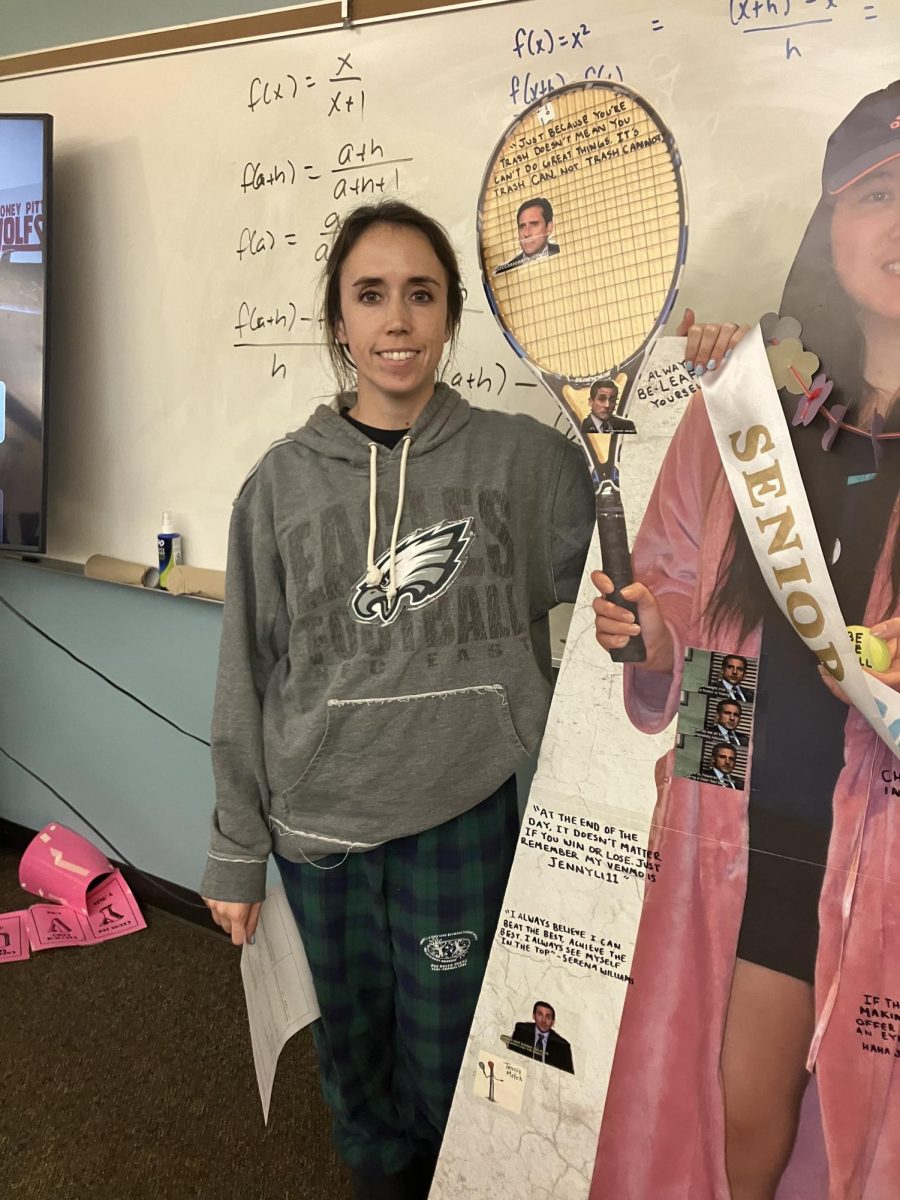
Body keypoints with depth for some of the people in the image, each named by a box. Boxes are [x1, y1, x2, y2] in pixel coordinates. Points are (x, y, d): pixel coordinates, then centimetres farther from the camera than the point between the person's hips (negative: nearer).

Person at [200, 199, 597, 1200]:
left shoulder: (525, 458, -4)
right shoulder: (285, 480, -2)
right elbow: (248, 678, 1)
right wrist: (236, 852, 4)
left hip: (461, 816, -1)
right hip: (319, 818, 2)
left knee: (443, 1061, 15)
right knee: (355, 1046, 19)